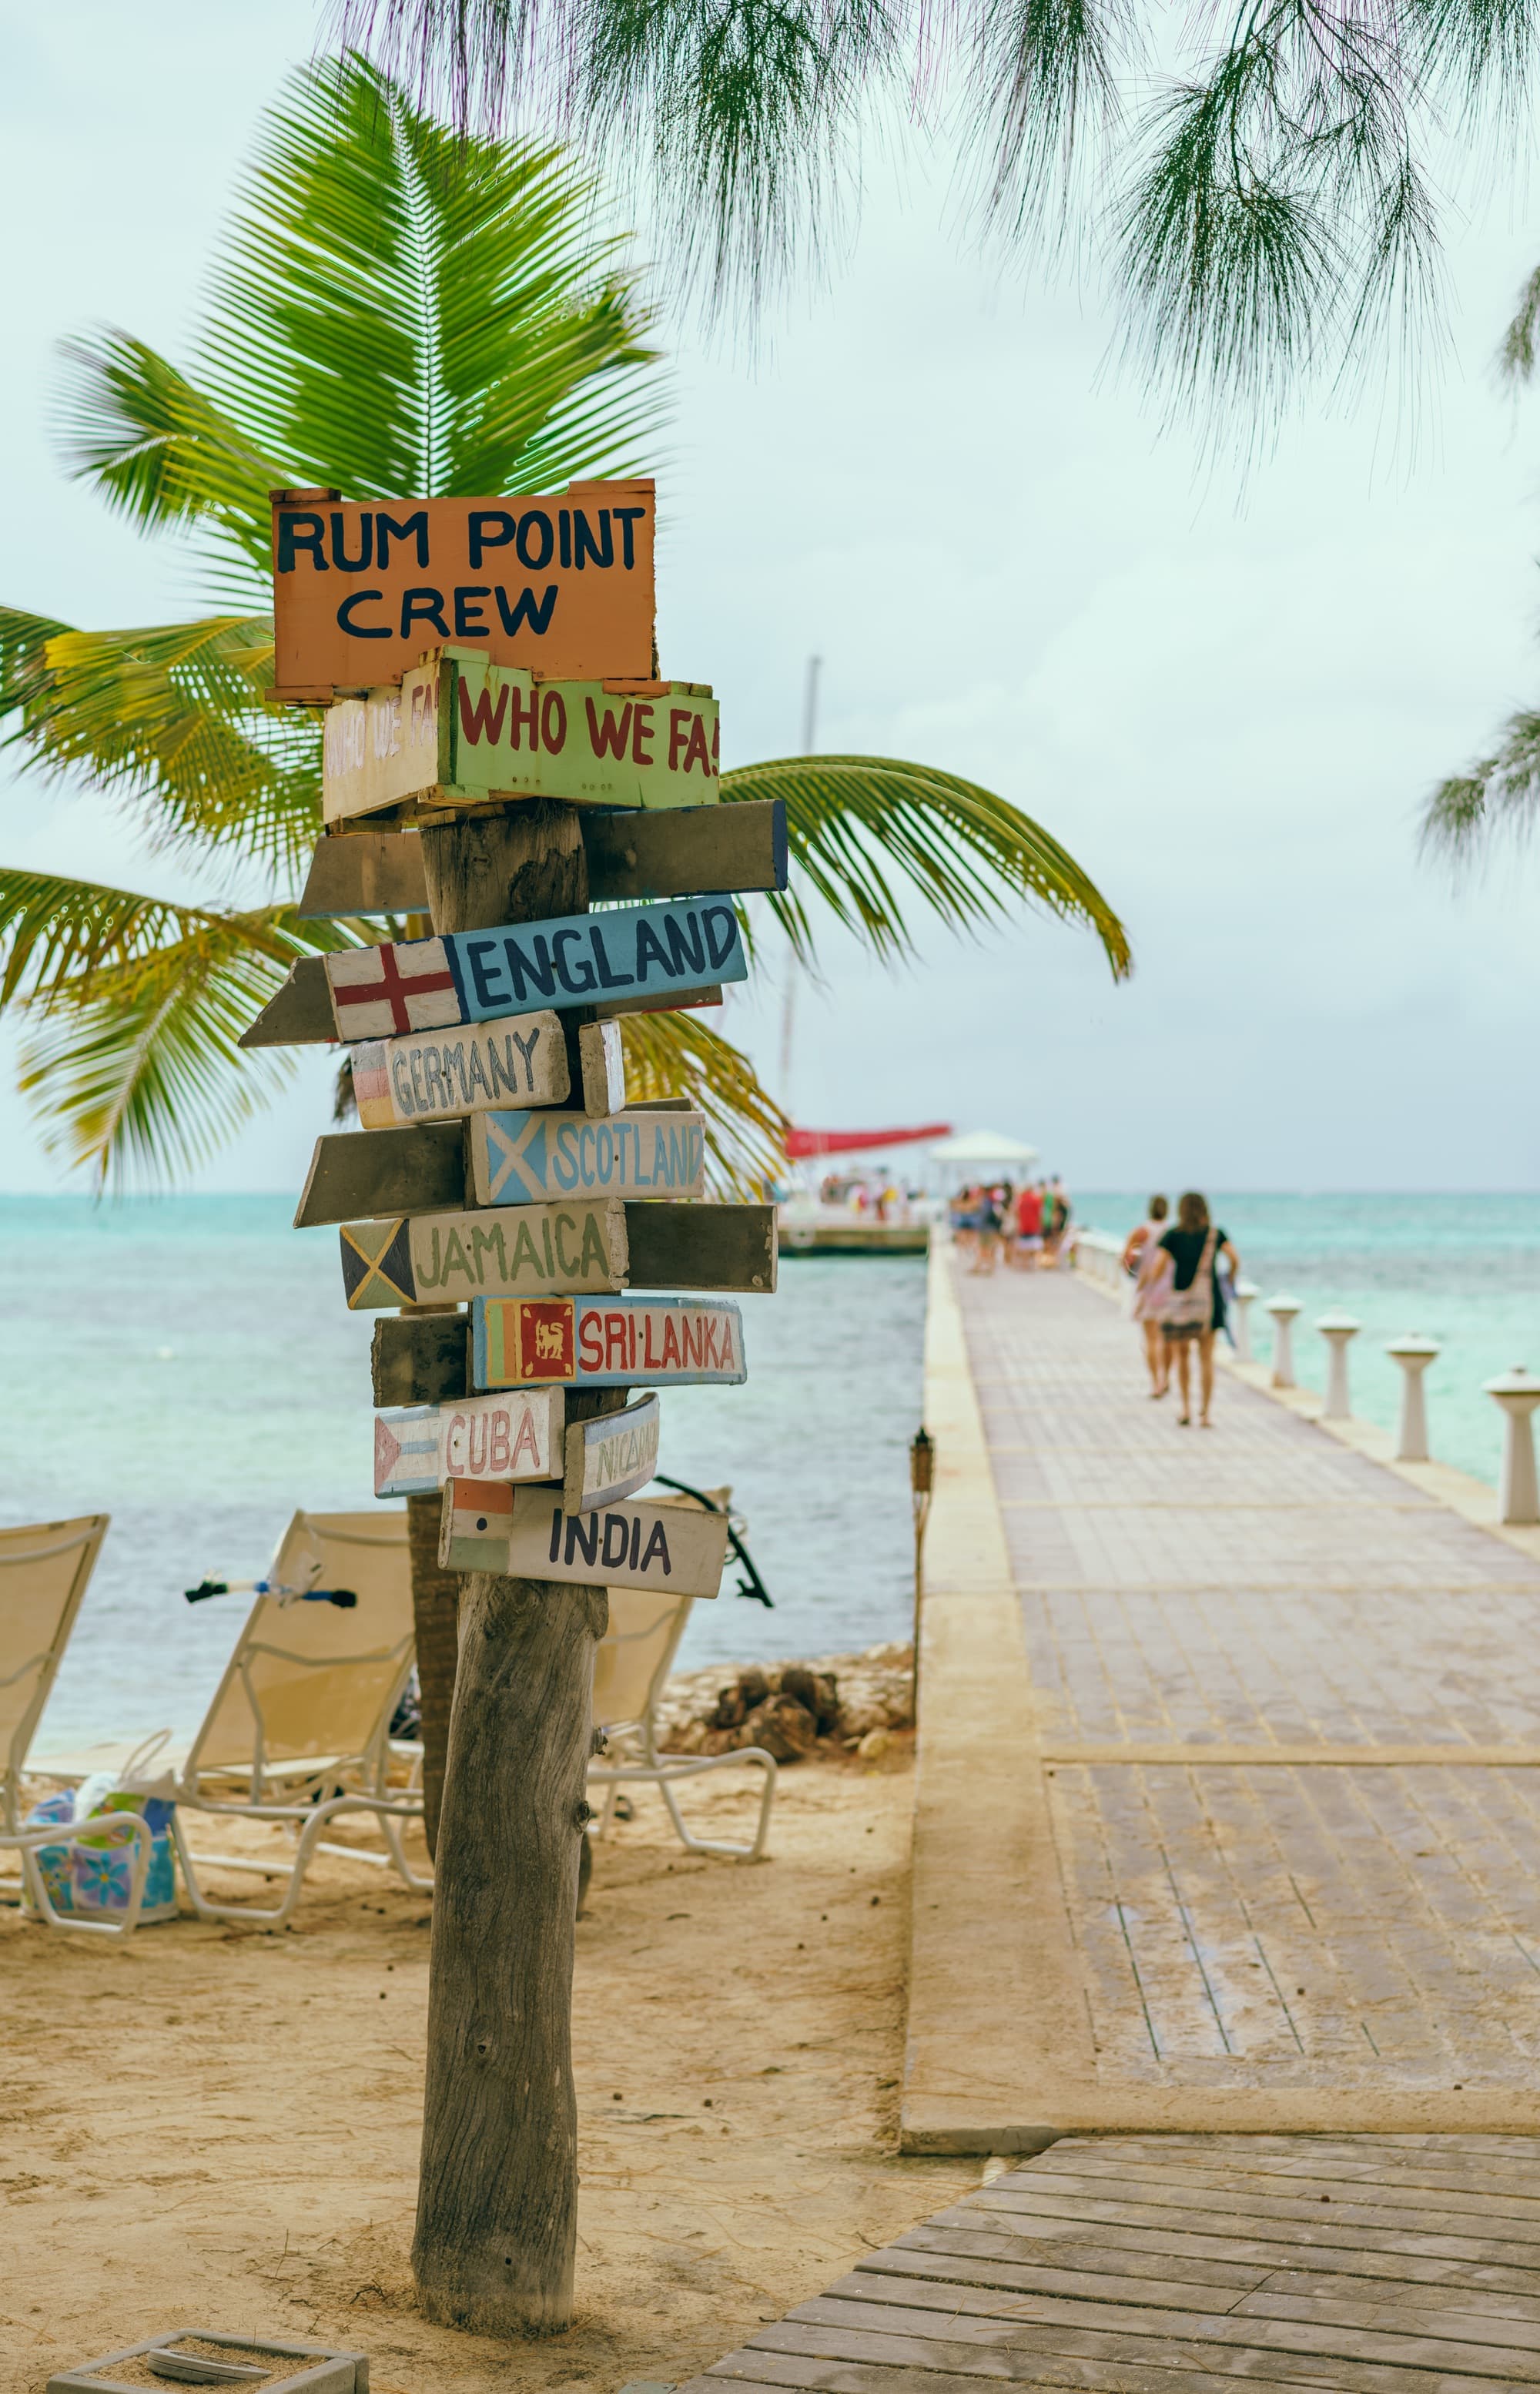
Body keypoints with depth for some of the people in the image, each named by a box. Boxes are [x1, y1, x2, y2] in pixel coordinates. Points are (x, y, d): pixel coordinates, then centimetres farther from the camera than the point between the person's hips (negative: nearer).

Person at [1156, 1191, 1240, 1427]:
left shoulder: (1173, 1235, -1)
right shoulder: (1215, 1234, 4)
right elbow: (1235, 1260, -6)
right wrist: (1231, 1282, 11)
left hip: (1179, 1300, -1)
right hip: (1209, 1301, 1)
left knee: (1182, 1355, 15)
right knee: (1206, 1359, 7)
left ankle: (1186, 1408, 7)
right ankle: (1205, 1414, 3)